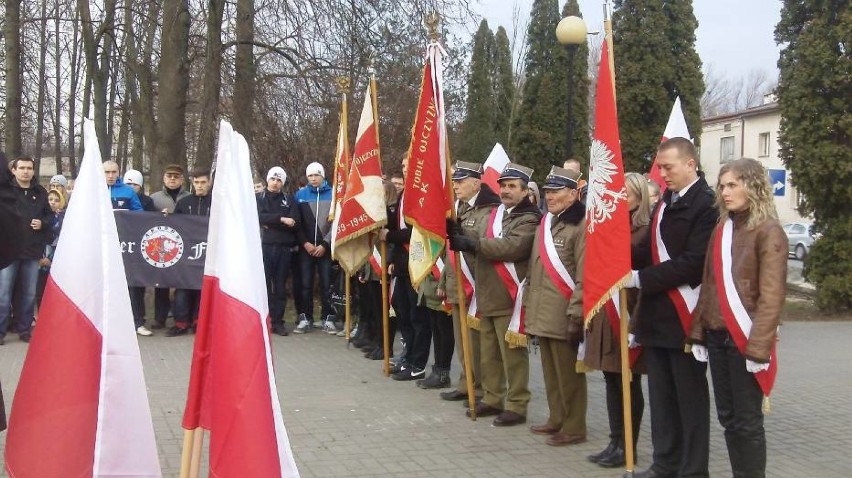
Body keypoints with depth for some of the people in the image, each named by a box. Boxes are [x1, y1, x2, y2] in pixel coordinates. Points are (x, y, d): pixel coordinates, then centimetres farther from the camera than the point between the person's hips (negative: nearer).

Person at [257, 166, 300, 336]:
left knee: (280, 286, 4)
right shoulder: (258, 198, 10)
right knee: (264, 284, -3)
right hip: (264, 246, -2)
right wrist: (281, 219, -14)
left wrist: (270, 223, -8)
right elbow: (259, 217, -9)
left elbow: (294, 223, -2)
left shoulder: (289, 201, 13)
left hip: (284, 248, 2)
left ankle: (278, 321, 9)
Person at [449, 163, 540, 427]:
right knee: (488, 352, 15)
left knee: (512, 354, -2)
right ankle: (493, 398, 26)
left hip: (508, 299, -8)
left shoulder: (529, 219, -8)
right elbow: (483, 239, 7)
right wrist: (461, 232, -13)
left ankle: (516, 406, 6)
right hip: (486, 295, 8)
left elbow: (511, 246, -24)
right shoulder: (496, 213, 17)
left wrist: (473, 243, -27)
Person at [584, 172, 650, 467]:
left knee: (629, 384, 3)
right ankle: (615, 442, 21)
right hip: (604, 316, 7)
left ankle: (627, 447, 14)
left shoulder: (645, 232, -10)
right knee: (612, 382, 12)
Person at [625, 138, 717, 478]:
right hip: (656, 314, 8)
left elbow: (693, 263, -20)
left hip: (684, 316, -8)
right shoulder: (665, 201, 15)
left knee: (690, 397, 2)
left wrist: (640, 279, -19)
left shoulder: (706, 204, -13)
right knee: (661, 396, 15)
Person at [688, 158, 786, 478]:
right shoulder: (721, 230, 12)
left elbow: (772, 295, -13)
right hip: (717, 337, 6)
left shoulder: (768, 232, -8)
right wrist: (699, 333, 8)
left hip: (745, 339, -6)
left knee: (747, 420, 1)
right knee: (727, 417, 11)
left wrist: (758, 347, -18)